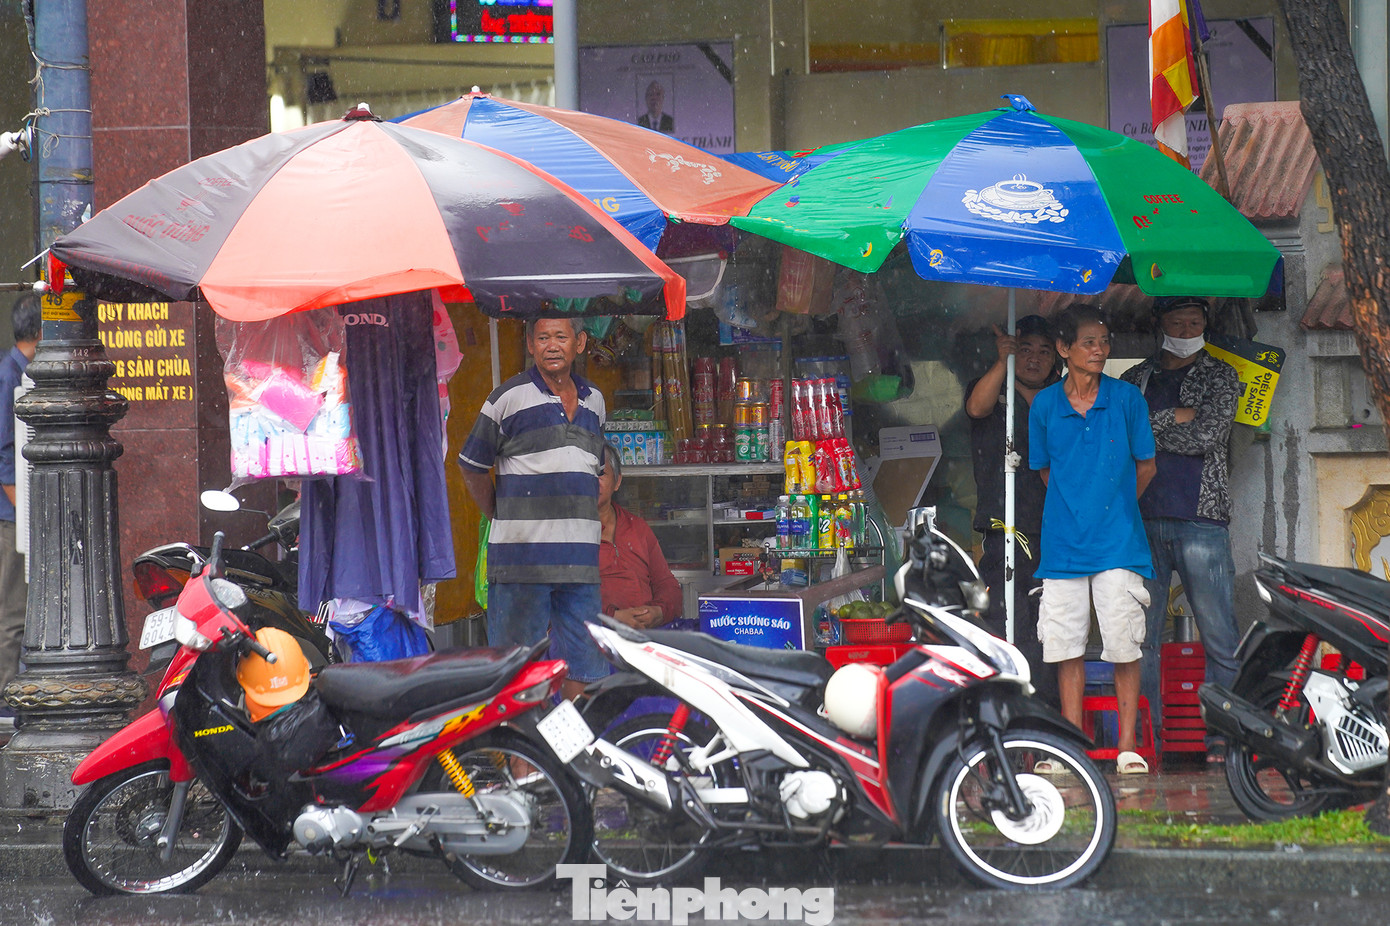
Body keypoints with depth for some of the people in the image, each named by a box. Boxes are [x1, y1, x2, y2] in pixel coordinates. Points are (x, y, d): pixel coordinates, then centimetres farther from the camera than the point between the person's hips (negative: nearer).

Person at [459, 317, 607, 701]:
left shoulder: (593, 400, 15)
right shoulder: (509, 397, -2)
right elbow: (472, 468, 4)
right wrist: (504, 519, 5)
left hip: (581, 560, 5)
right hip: (521, 559, -5)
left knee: (583, 664, 6)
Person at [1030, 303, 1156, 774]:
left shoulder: (1126, 399, 0)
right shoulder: (1045, 405, 4)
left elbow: (1145, 466, 9)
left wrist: (1112, 505, 10)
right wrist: (1077, 507, 10)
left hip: (1118, 541, -2)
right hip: (1063, 543, 2)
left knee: (1124, 644, -4)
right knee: (1066, 645, 4)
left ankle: (1128, 747, 4)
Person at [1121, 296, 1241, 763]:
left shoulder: (1220, 376, 9)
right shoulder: (1135, 379, 17)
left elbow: (1205, 435, -6)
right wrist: (1172, 418, -6)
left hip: (1201, 519, -2)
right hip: (1143, 522, 2)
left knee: (1219, 639, -5)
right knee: (1141, 637, 1)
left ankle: (1223, 737, -2)